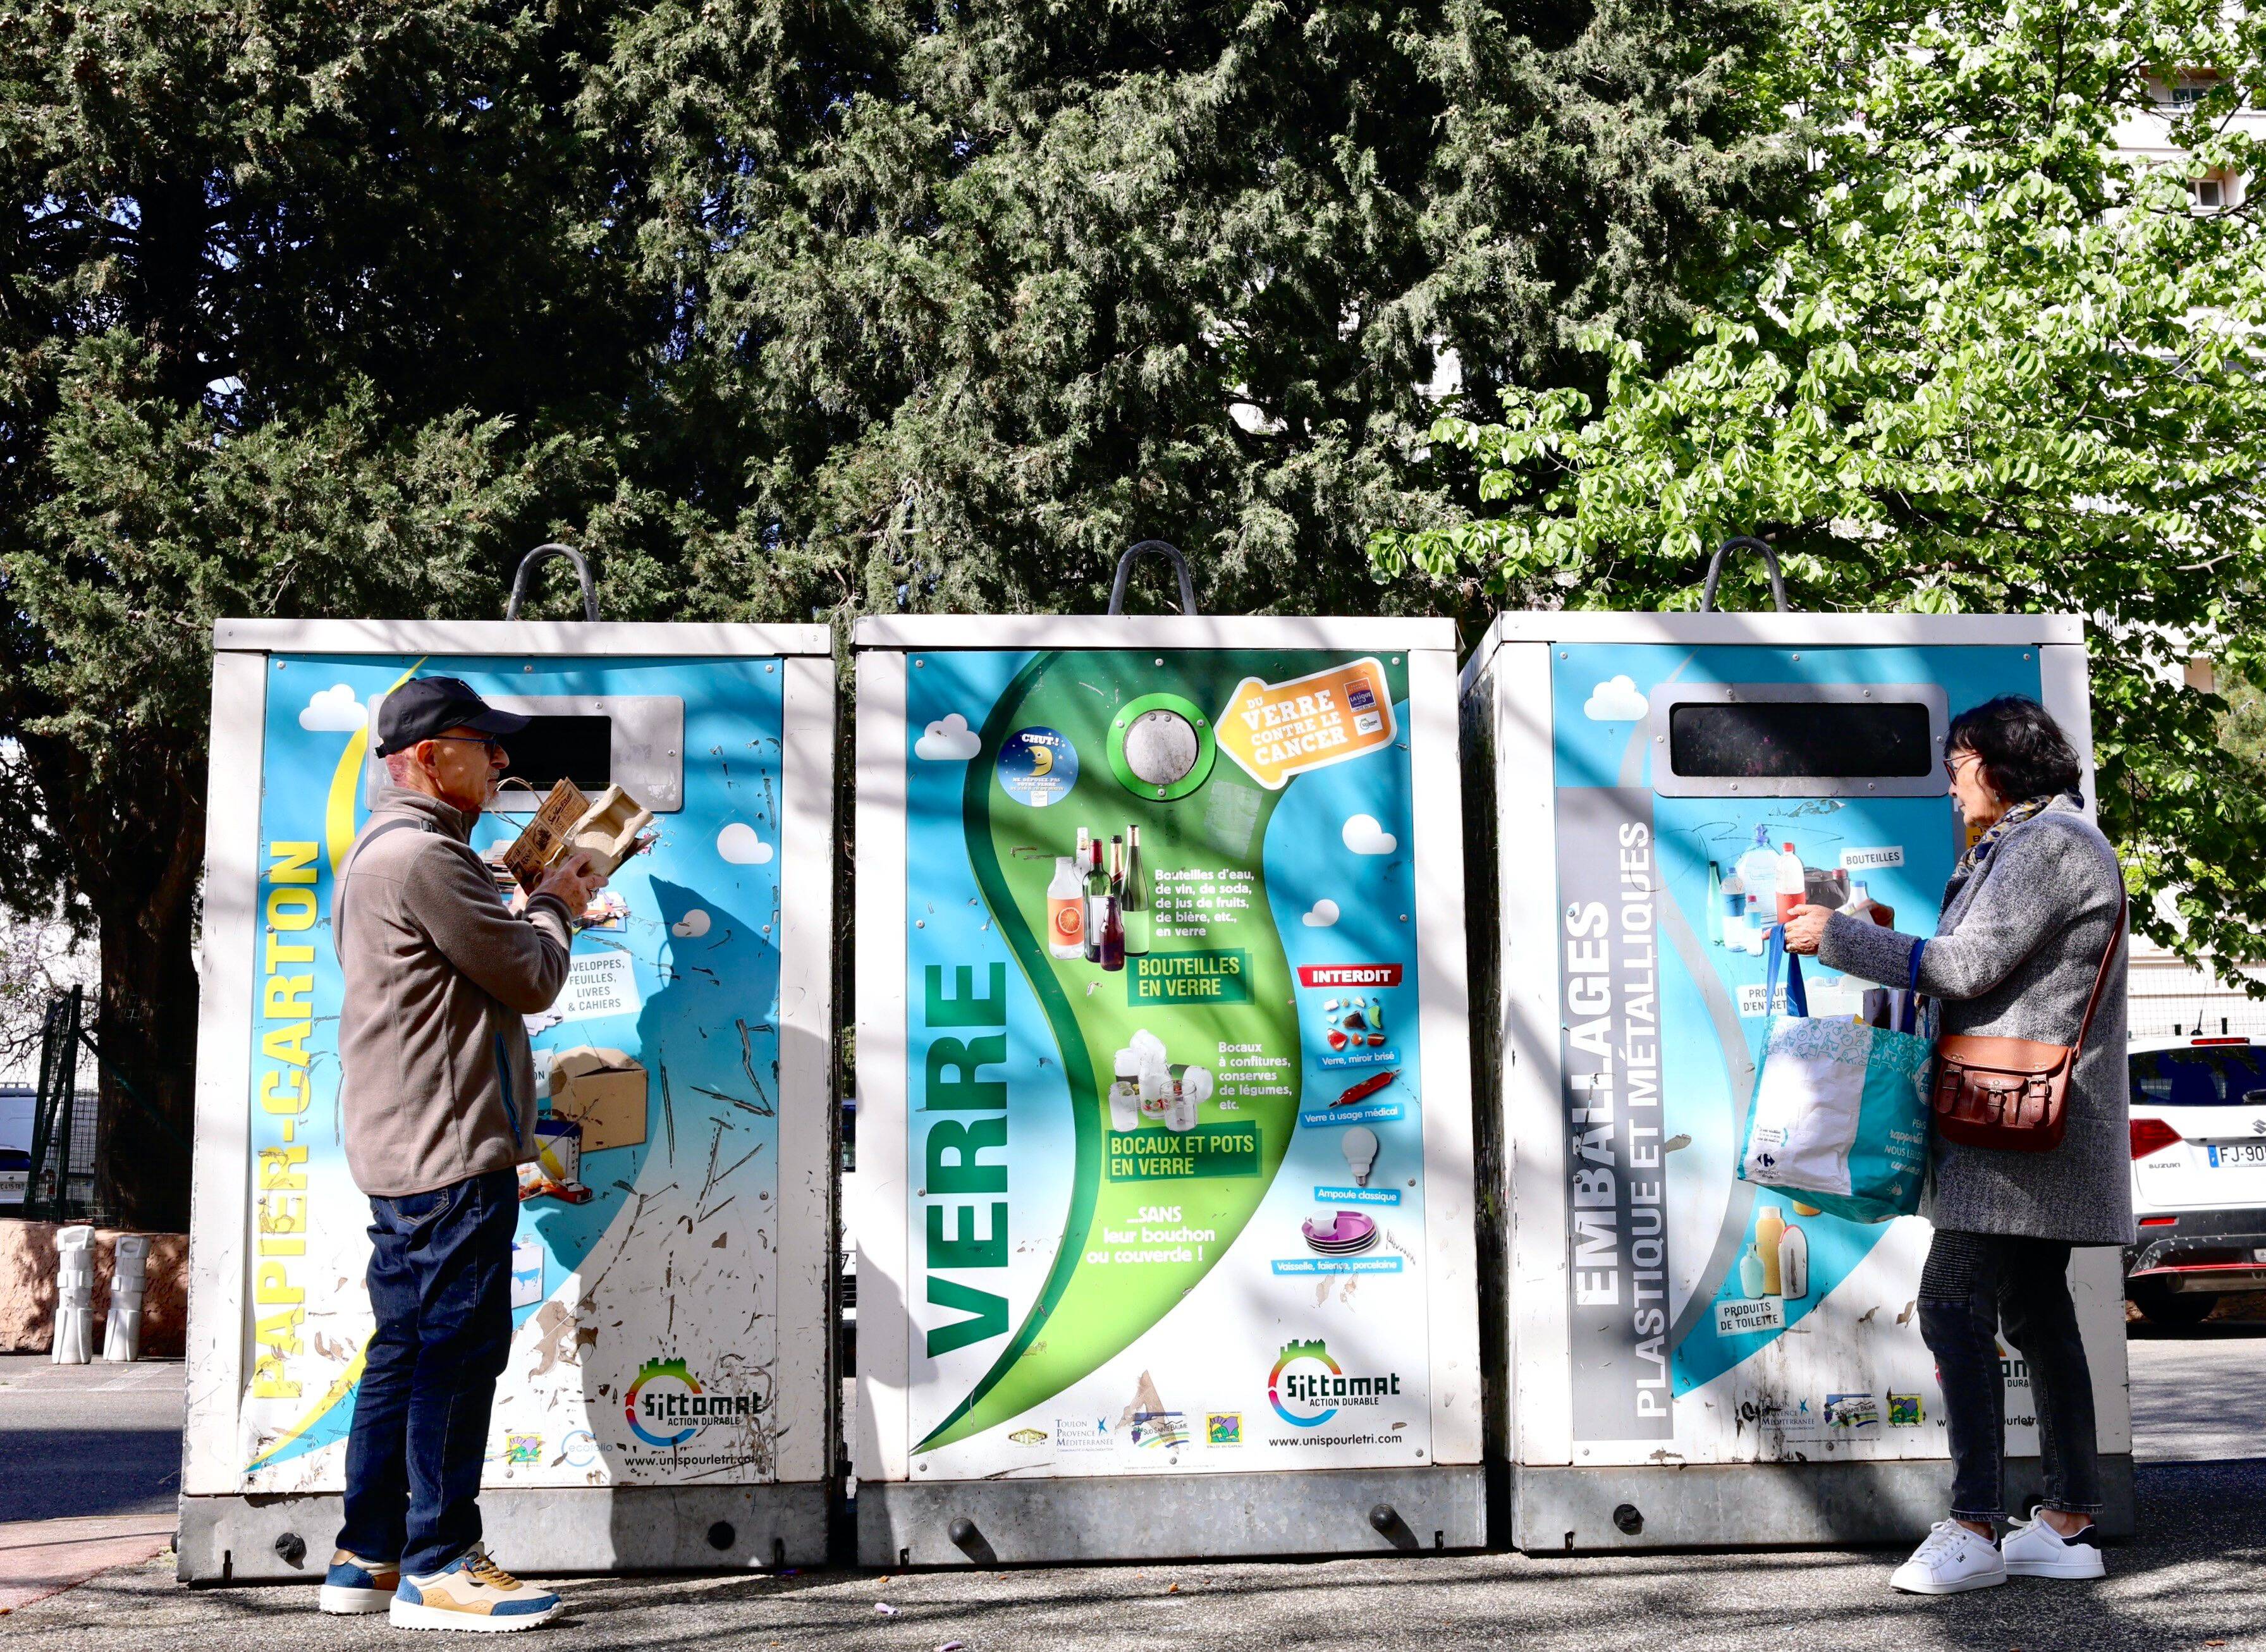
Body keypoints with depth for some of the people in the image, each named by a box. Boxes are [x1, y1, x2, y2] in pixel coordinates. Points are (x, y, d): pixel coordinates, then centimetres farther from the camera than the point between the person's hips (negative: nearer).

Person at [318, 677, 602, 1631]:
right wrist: (556, 906, 5)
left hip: (402, 1149, 11)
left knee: (406, 1351, 14)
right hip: (451, 1149, -11)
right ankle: (437, 1567, 0)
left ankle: (367, 1558, 20)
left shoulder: (379, 851, 20)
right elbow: (534, 978, -12)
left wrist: (540, 905, 14)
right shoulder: (426, 854, -15)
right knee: (458, 1348, -6)